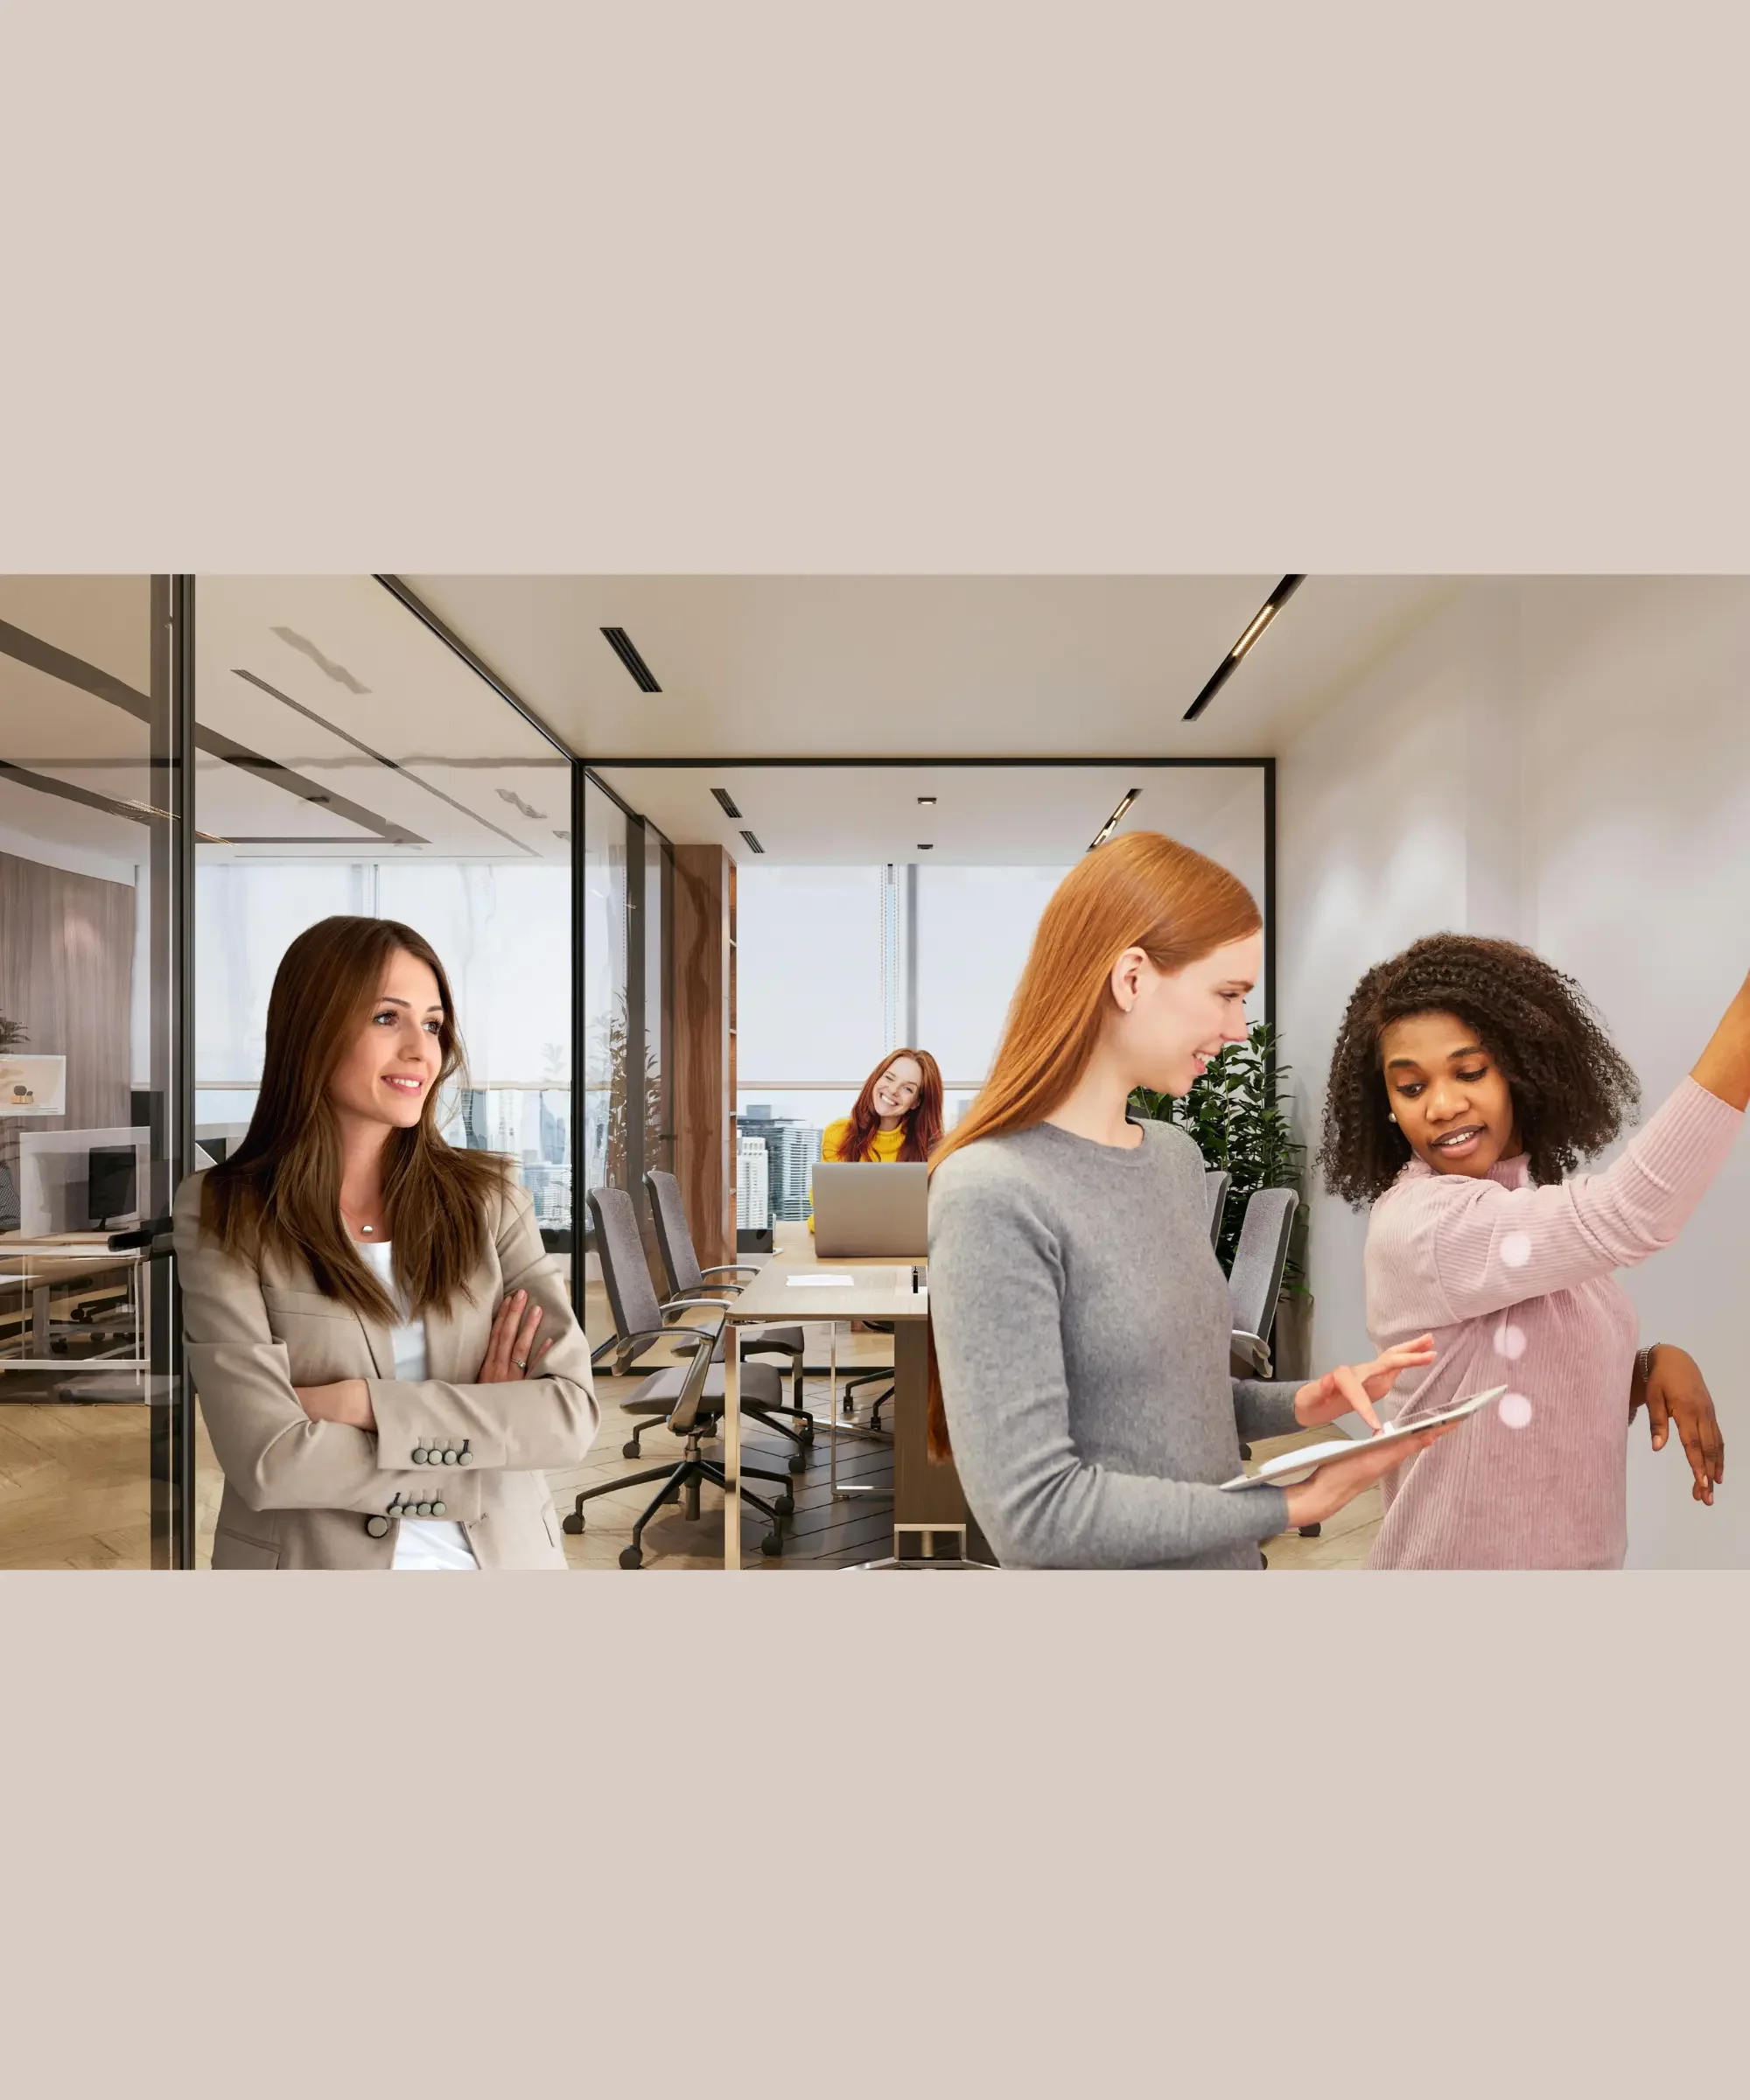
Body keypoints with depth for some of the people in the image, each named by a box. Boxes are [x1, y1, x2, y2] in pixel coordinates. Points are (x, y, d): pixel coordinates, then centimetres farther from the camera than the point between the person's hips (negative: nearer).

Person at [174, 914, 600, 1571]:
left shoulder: (488, 1198, -5)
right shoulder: (222, 1214, -10)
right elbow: (268, 1459, -18)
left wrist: (363, 1402, -19)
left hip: (499, 1557, 2)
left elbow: (571, 1412, -12)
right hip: (312, 1560, -2)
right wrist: (485, 1421, -14)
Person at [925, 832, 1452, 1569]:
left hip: (1227, 1559, 7)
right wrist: (1291, 1504, -19)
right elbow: (1032, 1510, -26)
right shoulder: (993, 1196, -25)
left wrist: (1298, 1405, -8)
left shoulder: (1177, 1156, 0)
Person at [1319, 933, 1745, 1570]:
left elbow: (1561, 1381, 10)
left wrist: (1654, 1364, -10)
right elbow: (1629, 1216, -36)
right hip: (1461, 1561, -7)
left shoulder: (1546, 1205, 1)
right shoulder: (1418, 1223, -24)